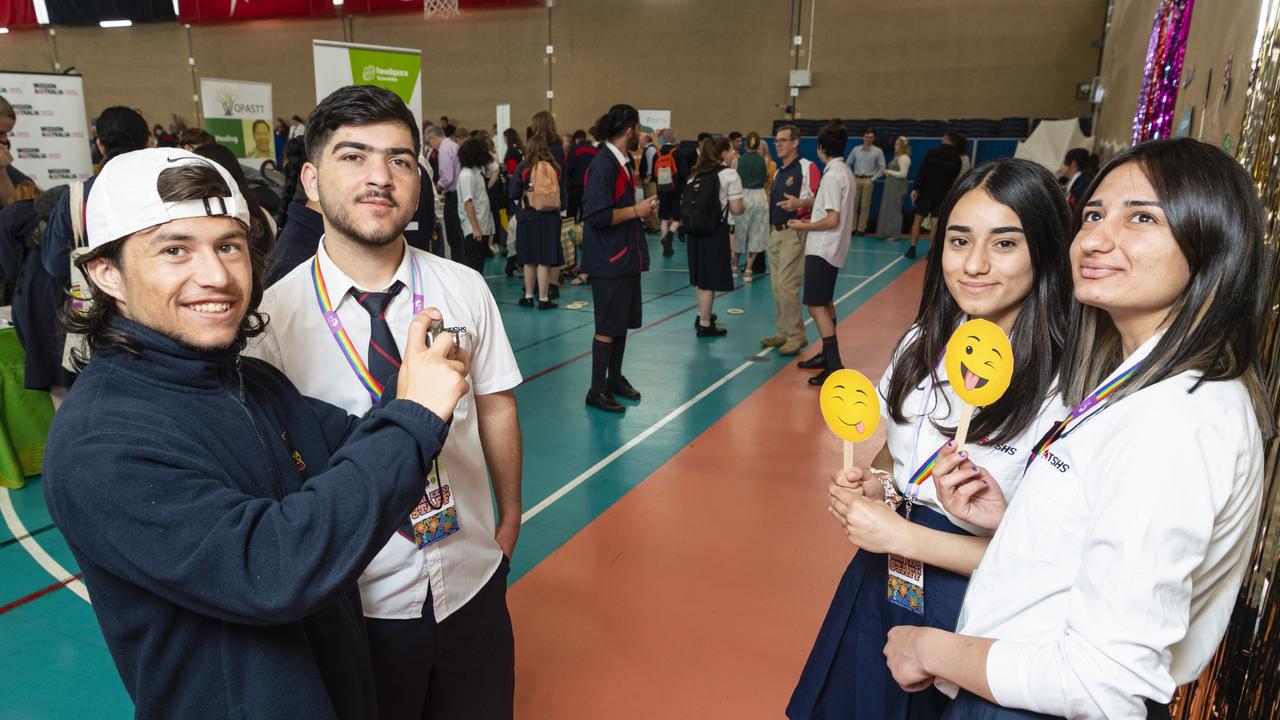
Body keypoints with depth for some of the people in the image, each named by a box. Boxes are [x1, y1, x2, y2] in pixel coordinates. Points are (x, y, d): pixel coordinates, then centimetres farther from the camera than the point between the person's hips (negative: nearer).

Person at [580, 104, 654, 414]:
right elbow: (598, 216, -25)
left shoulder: (620, 163, 11)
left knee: (623, 322, 16)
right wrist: (636, 211, -16)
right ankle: (597, 390, 10)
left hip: (626, 257, 9)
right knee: (608, 327, -1)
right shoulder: (603, 165, -18)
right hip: (609, 261, -9)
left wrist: (641, 210, 4)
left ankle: (615, 378, 30)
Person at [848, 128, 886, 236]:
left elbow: (882, 168, 0)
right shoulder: (856, 150, 5)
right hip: (856, 179, 2)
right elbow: (848, 164, 12)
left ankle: (861, 228, 5)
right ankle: (852, 227, 6)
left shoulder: (878, 151, -1)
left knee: (865, 206, 0)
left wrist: (873, 179, -7)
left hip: (868, 180, -2)